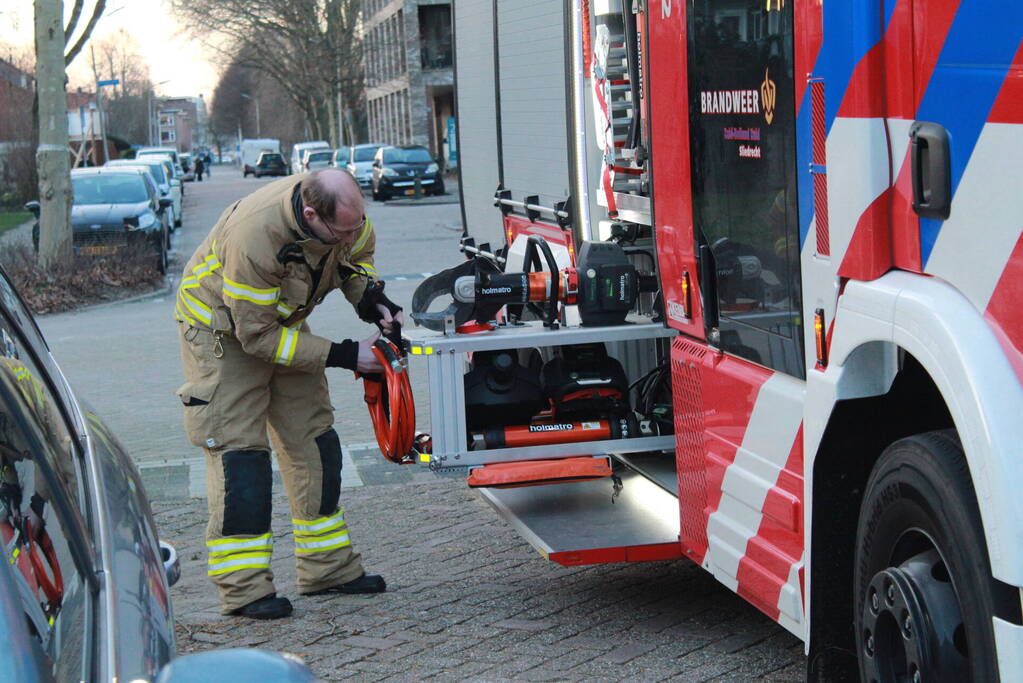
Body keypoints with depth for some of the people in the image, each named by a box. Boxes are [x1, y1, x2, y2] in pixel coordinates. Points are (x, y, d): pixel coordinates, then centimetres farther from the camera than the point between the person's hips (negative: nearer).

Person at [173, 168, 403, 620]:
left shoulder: (343, 212, -19)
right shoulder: (253, 236, -39)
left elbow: (359, 253, 7)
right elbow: (257, 335, -32)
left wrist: (370, 298, -14)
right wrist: (341, 355, -32)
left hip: (283, 321, 7)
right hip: (223, 329, -7)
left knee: (312, 438, 7)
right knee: (238, 446, -13)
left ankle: (328, 566, 16)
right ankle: (243, 588, -10)